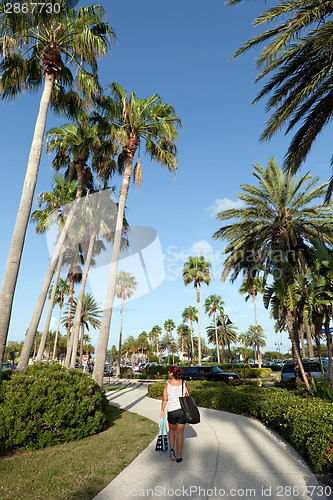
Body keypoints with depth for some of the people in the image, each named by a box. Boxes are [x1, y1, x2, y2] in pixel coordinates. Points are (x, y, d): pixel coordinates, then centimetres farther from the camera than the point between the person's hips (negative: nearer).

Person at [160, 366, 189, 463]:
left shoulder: (167, 384, -9)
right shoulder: (184, 383, -5)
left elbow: (164, 399, -9)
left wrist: (162, 410, 2)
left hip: (171, 411, -1)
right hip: (182, 410, 1)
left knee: (172, 430, 25)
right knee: (180, 433, 11)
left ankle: (172, 449, 11)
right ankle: (179, 457, 16)